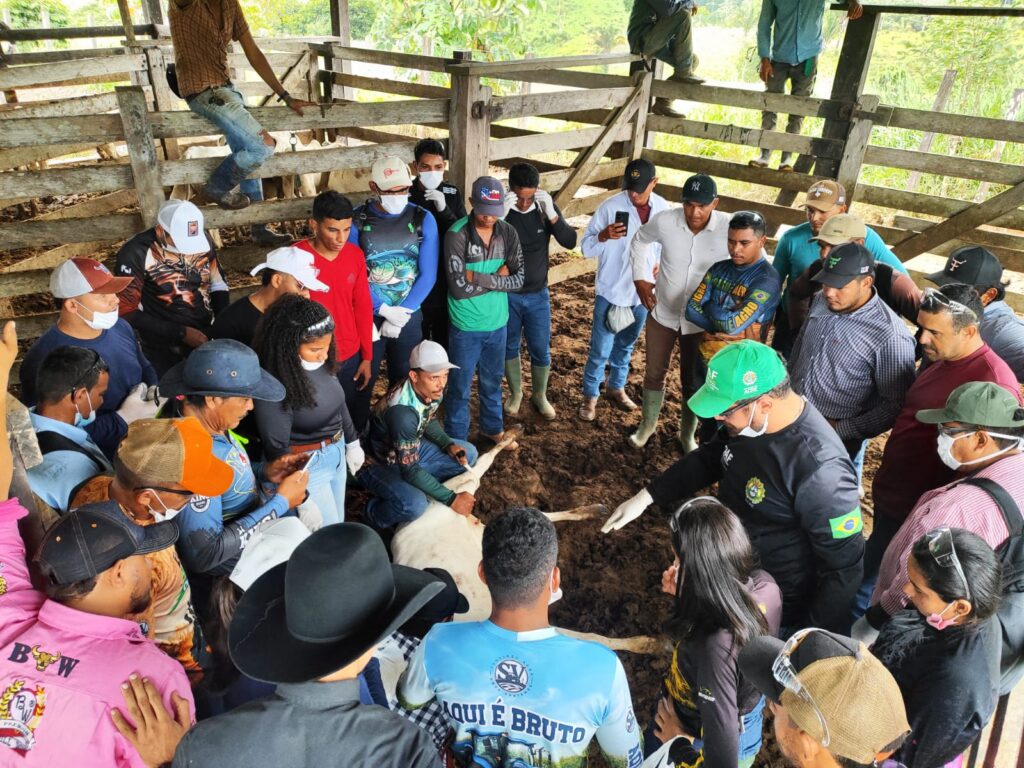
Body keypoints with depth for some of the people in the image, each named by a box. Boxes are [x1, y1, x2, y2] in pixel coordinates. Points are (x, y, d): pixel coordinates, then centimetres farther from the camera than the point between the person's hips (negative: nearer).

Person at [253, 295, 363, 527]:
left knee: (338, 526, 23)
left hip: (337, 452, 7)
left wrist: (352, 443, 18)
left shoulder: (321, 363, -10)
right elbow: (277, 448, -23)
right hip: (306, 464, -7)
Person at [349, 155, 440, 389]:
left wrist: (401, 314, -12)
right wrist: (384, 311, -15)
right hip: (367, 317, -1)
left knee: (405, 381, 16)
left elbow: (428, 275, -6)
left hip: (409, 317, 1)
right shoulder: (356, 220, -6)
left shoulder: (423, 219, -4)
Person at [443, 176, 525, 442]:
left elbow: (519, 279, -9)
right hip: (466, 327, -4)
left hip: (498, 322, 4)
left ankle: (492, 427, 44)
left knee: (492, 381, 22)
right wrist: (498, 277, -15)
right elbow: (459, 289, -24)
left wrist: (479, 277, -19)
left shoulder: (508, 233, -3)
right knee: (461, 387, 11)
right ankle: (456, 440, 28)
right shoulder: (457, 235, -18)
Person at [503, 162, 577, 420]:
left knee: (541, 350, 8)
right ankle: (515, 393, 35)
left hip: (538, 294, 1)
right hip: (507, 294, -1)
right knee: (510, 347, 14)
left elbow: (570, 242, -13)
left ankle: (539, 395, 31)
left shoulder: (546, 207, -7)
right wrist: (500, 215, -34)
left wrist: (551, 214, -27)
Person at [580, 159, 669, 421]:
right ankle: (590, 396, 21)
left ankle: (616, 387, 41)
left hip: (643, 292, 4)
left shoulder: (662, 207, -3)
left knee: (626, 346, 21)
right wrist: (604, 235, -32)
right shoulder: (610, 207, -16)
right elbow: (586, 248, -14)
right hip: (612, 292, -4)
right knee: (601, 349, 2)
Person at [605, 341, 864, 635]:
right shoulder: (750, 421, -13)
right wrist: (646, 496, 1)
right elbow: (708, 459, 6)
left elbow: (845, 568, -26)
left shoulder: (819, 470, -36)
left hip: (777, 611, -7)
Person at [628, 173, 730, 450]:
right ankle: (648, 423, 42)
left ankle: (687, 434, 37)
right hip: (662, 314, 1)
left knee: (693, 382, 14)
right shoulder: (664, 221, -17)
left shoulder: (730, 228, -21)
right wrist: (640, 278, 1)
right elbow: (640, 242, 6)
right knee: (654, 373, 17)